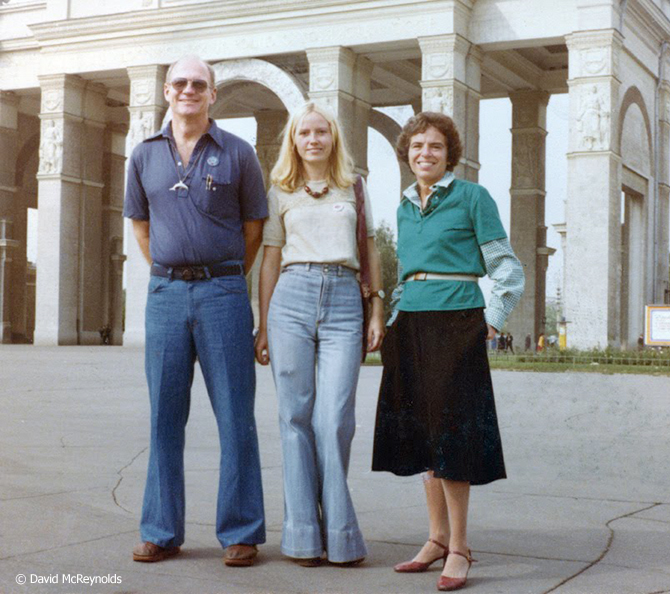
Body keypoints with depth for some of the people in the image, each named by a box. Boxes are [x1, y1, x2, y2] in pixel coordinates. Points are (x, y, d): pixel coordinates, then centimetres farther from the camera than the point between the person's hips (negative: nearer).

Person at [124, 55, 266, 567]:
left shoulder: (237, 154, 3)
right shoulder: (145, 155, 11)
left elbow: (254, 228, 8)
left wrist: (223, 278, 10)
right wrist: (172, 274, 14)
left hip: (222, 291, -2)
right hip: (165, 293, 3)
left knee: (235, 414, -1)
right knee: (165, 415, 5)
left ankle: (240, 533, 7)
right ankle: (161, 532, 14)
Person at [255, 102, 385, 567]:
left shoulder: (354, 187, 16)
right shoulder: (281, 193, 14)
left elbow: (370, 251, 17)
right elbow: (270, 260, 13)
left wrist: (378, 312, 8)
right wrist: (264, 326, 9)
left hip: (344, 301, 0)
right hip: (293, 297, 0)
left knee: (334, 420, -9)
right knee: (297, 418, -1)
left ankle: (339, 535, 3)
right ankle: (304, 535, 6)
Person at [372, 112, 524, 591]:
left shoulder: (472, 197, -2)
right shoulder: (405, 207, 16)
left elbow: (507, 268, -2)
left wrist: (493, 320, -11)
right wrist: (394, 316, 14)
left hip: (455, 322, -6)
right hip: (411, 326, 6)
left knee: (449, 431, -7)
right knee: (422, 433, 7)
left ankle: (459, 549, 2)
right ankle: (438, 537, 17)